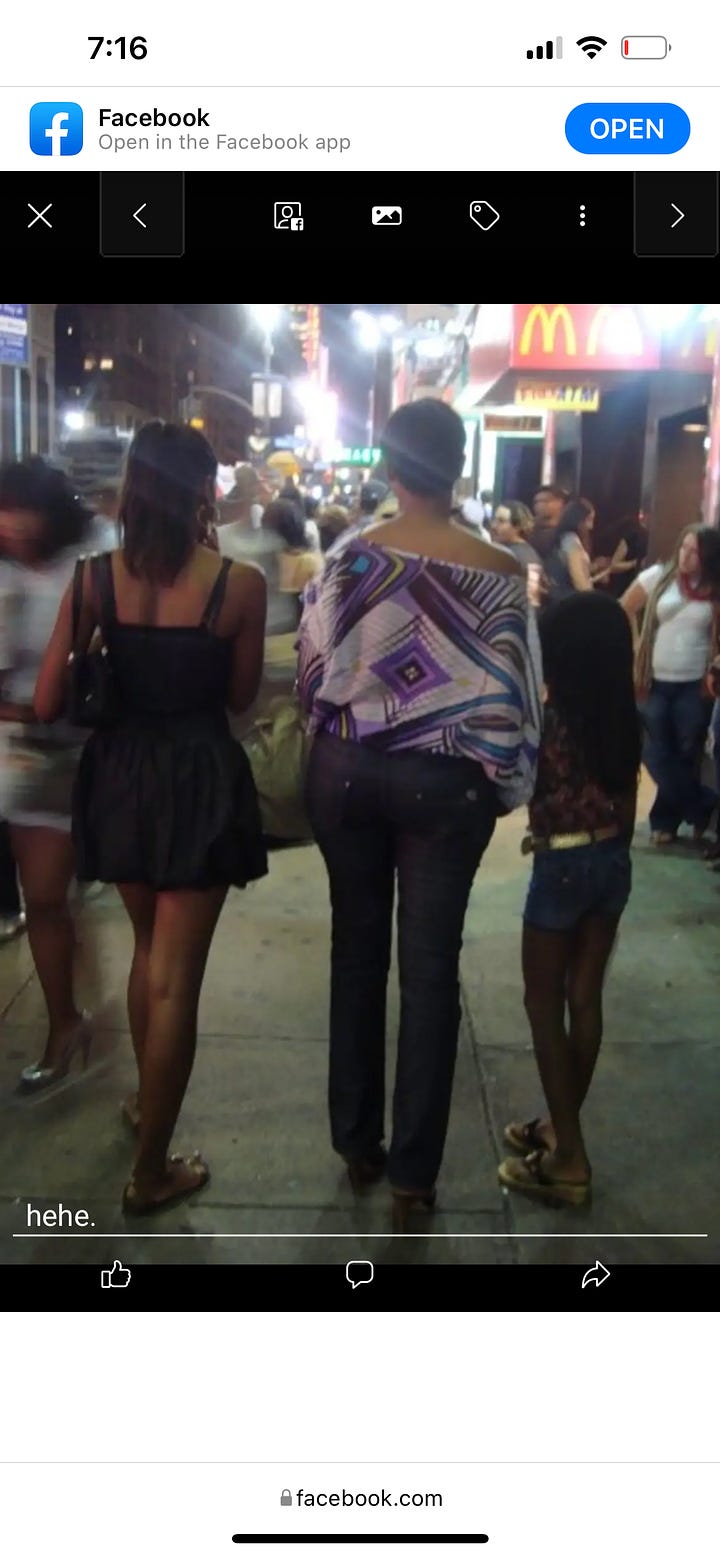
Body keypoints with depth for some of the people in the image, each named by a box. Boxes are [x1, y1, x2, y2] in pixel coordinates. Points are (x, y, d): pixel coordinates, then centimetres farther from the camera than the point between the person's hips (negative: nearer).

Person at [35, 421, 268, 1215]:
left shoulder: (96, 578, -6)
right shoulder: (239, 583, -11)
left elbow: (48, 703, -6)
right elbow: (241, 696, 0)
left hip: (119, 773, 4)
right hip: (201, 779, -3)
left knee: (149, 948, 26)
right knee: (176, 976, 6)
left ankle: (146, 1099, 46)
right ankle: (151, 1171, 17)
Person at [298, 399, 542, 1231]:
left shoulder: (349, 556, -7)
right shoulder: (498, 571, -10)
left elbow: (314, 670, -3)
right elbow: (508, 694, -9)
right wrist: (507, 785, 6)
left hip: (346, 770, 2)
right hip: (446, 781, -1)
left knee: (357, 950, 16)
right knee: (430, 967, 7)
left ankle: (356, 1141, 28)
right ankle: (412, 1171, 16)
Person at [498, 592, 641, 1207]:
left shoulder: (551, 720, -17)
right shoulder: (626, 719, 1)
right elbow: (628, 807, 7)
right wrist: (613, 856, 19)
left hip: (564, 866, -6)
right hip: (612, 862, 6)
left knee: (544, 1003, 5)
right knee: (585, 999, 14)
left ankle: (569, 1158, 9)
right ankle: (562, 1128, 29)